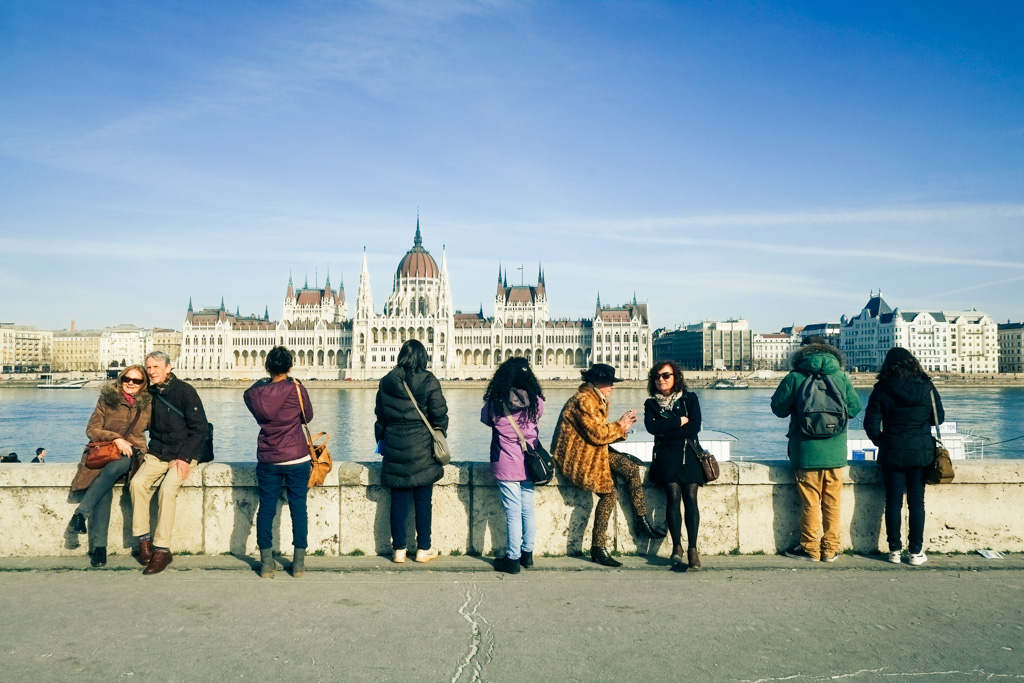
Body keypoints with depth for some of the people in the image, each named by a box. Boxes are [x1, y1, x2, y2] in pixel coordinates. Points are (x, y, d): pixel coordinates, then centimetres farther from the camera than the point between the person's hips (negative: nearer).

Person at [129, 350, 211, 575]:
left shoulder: (185, 391, -7)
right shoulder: (151, 393, 9)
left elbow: (200, 428, -9)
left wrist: (184, 458, -15)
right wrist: (147, 450, 3)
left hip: (184, 455, -5)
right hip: (157, 453, 5)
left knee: (168, 489, -28)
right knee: (137, 483, -21)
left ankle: (162, 549, -21)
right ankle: (143, 539, -10)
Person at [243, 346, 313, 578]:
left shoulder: (254, 393, -3)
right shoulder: (296, 390, -10)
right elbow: (308, 416, 4)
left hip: (267, 459, 2)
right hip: (297, 458, -2)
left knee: (266, 509, 9)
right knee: (298, 509, 6)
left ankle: (266, 563, 13)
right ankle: (298, 563, 9)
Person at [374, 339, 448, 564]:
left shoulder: (387, 381, 4)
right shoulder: (428, 381, -8)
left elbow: (380, 416, 11)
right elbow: (439, 416, -8)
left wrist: (382, 440, 23)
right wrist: (441, 436, 10)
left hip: (394, 447, 3)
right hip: (421, 448, -3)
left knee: (398, 500, 8)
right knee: (422, 501, 5)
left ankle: (399, 549, 14)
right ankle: (423, 549, 13)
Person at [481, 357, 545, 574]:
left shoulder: (495, 402, -8)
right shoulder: (535, 402, -4)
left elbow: (485, 419, 10)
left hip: (506, 465, -3)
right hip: (528, 464, 3)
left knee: (513, 513, 1)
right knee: (528, 509, 14)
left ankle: (513, 559, 9)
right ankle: (527, 554, 25)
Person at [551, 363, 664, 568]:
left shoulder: (598, 399, 13)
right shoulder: (584, 401, -19)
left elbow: (603, 431, 12)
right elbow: (597, 434, -22)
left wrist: (622, 428, -4)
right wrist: (620, 427, -9)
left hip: (594, 450, 10)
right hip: (577, 455, -10)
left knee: (631, 468, -5)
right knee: (608, 491, -20)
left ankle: (642, 522, 1)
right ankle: (598, 548, -11)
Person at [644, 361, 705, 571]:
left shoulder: (690, 399, 13)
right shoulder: (651, 403, 15)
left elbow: (694, 428, -1)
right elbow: (652, 427, -5)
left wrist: (665, 431, -2)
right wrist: (679, 421, -3)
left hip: (690, 452, 0)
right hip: (666, 454, 0)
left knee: (690, 496, -18)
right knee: (673, 494, -20)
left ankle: (692, 549, -19)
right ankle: (677, 546, -16)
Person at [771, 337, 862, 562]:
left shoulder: (795, 377, -7)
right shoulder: (842, 377, 0)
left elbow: (779, 408, -2)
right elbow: (854, 408, 5)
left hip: (806, 453, -2)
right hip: (835, 453, 2)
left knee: (809, 503, 6)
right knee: (832, 503, 11)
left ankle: (810, 548, 14)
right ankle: (830, 549, 17)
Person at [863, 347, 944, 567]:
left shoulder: (881, 390, -6)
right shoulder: (927, 388, -2)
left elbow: (871, 424, -6)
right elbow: (939, 419, 8)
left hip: (892, 453, -1)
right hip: (922, 453, 1)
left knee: (893, 501, 6)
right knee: (916, 501, 6)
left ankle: (895, 550, 10)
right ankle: (916, 552, 9)